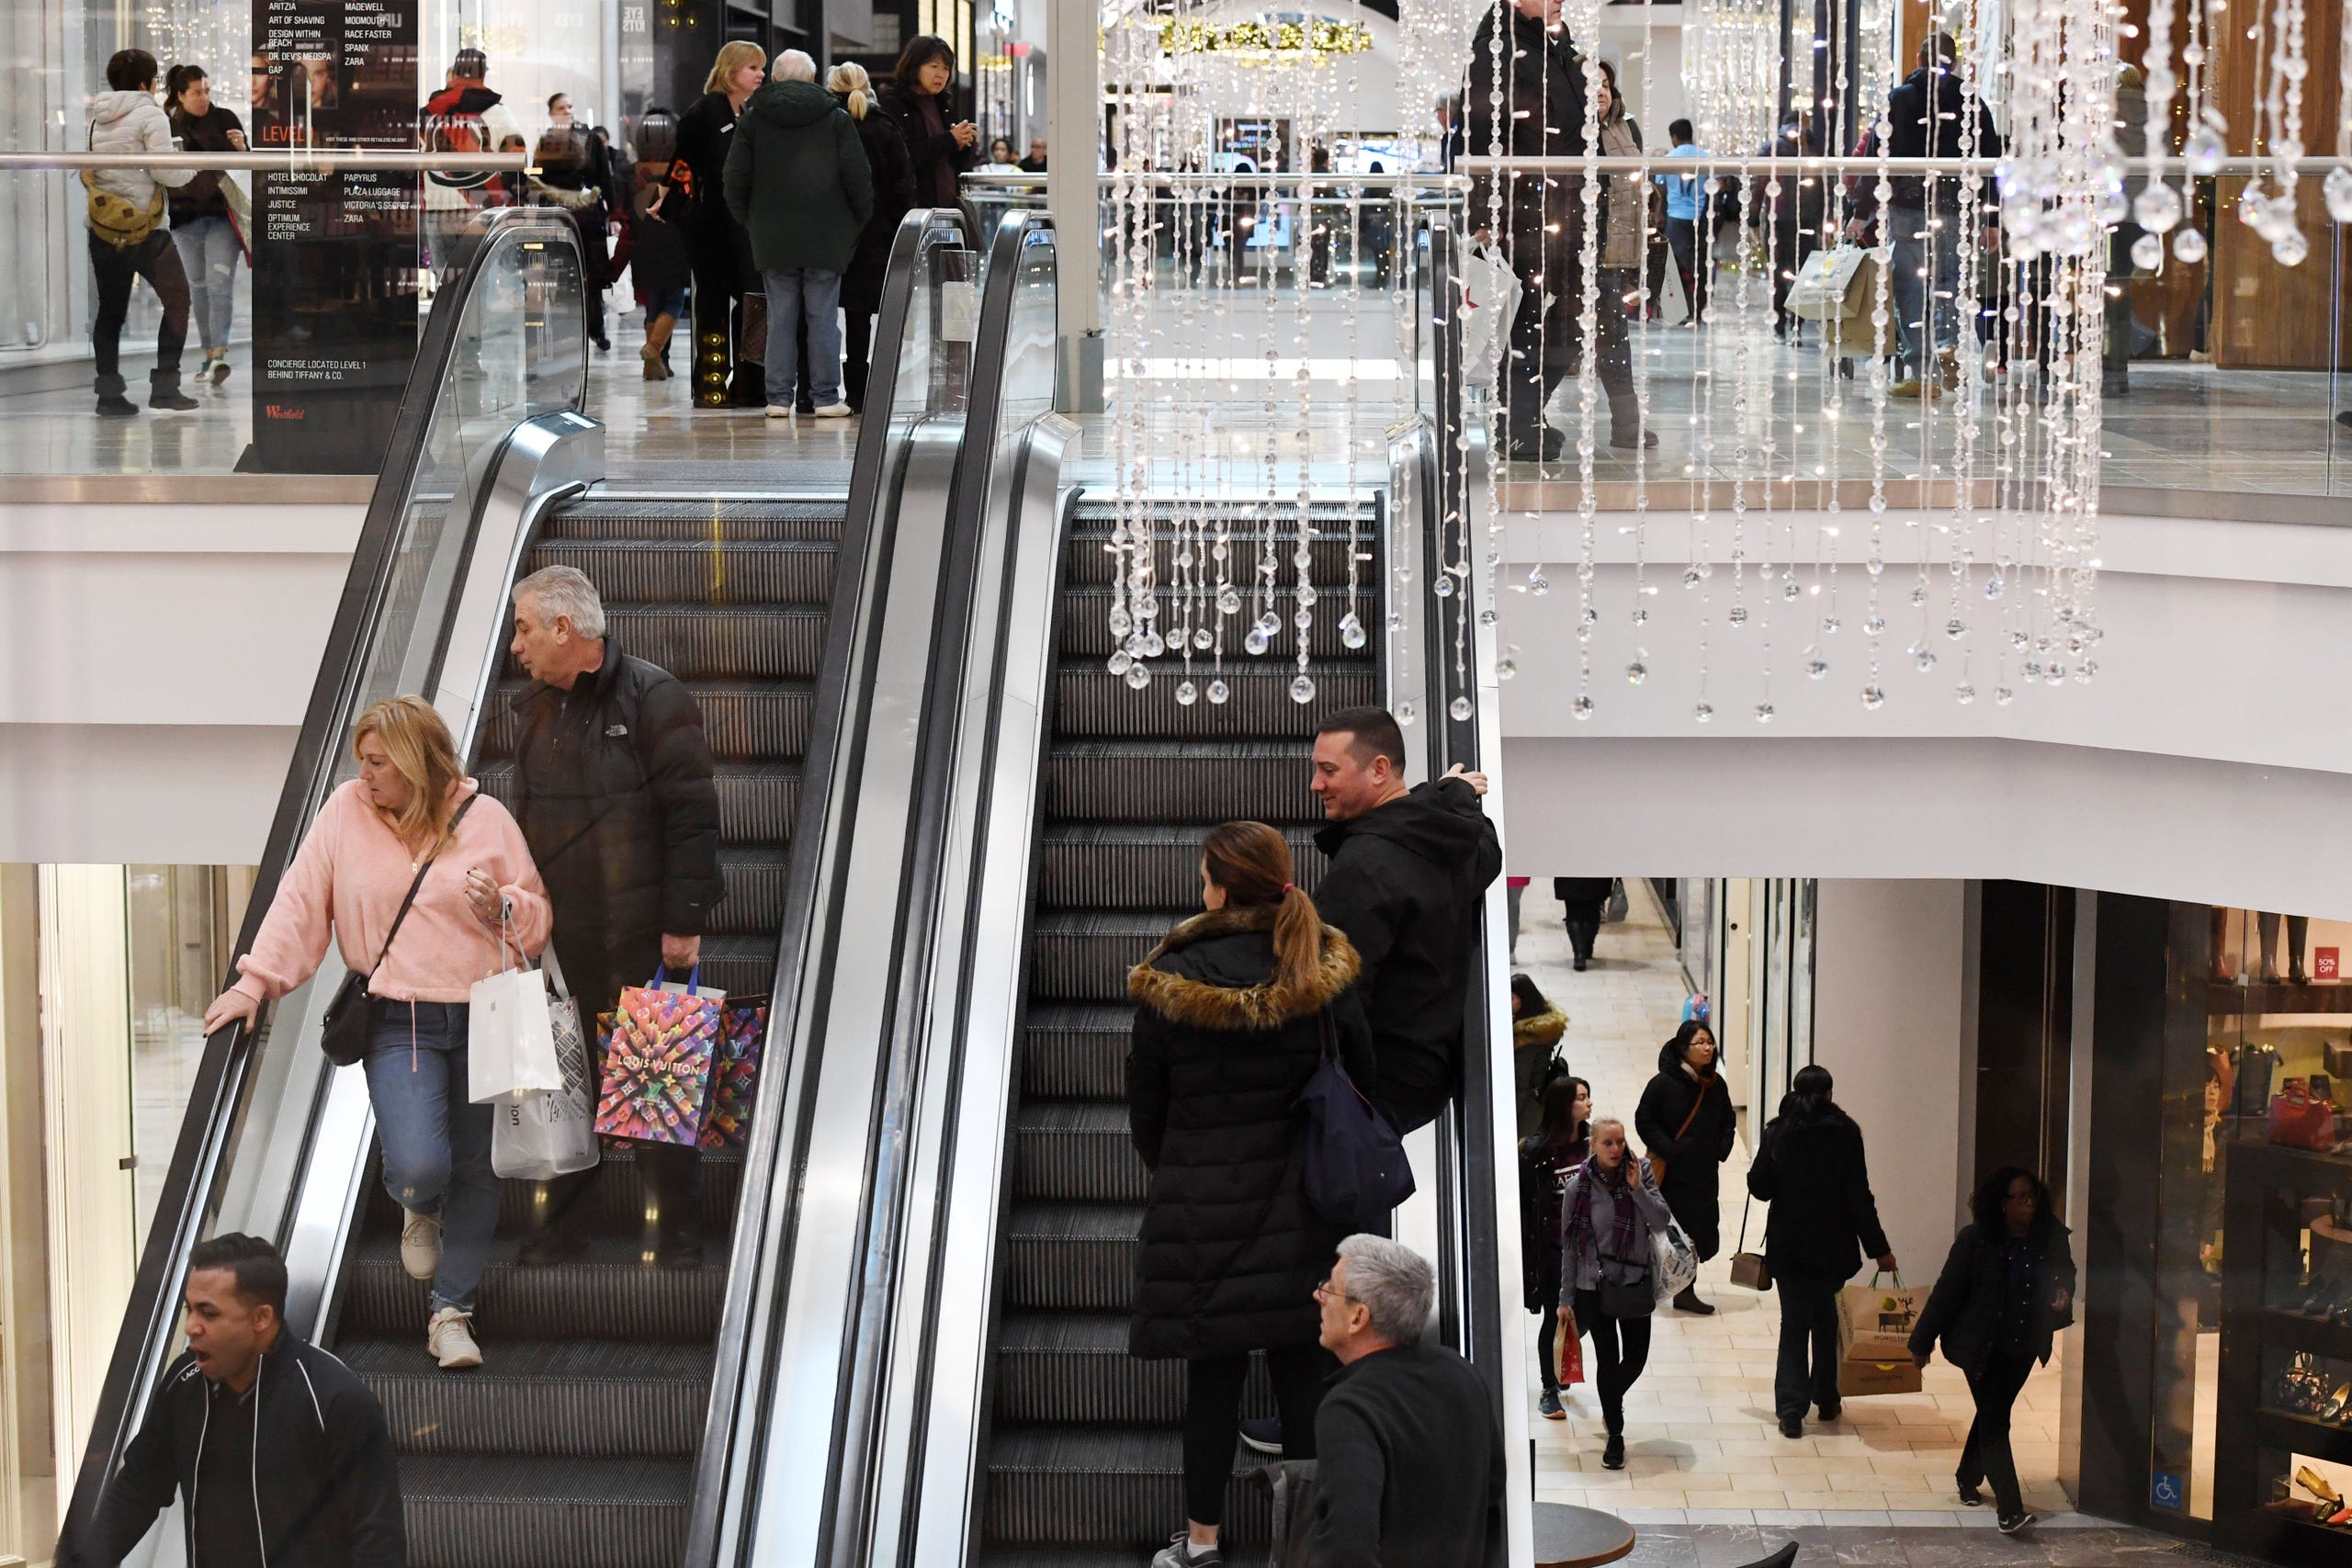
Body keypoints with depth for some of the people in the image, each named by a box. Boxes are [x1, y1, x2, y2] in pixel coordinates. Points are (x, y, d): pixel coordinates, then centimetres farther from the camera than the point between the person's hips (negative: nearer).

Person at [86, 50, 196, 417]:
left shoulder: (98, 119, 11)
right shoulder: (149, 115, -8)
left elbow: (87, 174, 12)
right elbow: (165, 173, -14)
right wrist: (192, 169, 6)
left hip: (102, 228, 6)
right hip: (145, 230, -6)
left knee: (110, 310, 11)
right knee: (177, 299, 6)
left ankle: (109, 393, 7)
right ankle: (164, 386, -1)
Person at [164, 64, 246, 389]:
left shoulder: (225, 118, 1)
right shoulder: (167, 127, 3)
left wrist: (240, 147, -15)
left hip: (223, 215, -2)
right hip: (186, 218, 2)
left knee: (220, 283, -14)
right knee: (198, 287, 10)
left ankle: (220, 355, -23)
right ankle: (208, 353, 19)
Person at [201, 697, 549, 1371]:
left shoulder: (484, 818, 2)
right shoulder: (347, 810, 3)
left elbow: (536, 917, 9)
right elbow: (301, 901, 4)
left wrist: (502, 906, -13)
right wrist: (255, 982, -2)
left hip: (484, 1019, 1)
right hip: (400, 1023, -1)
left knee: (475, 1169, 5)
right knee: (418, 1164, -19)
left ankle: (452, 1310, 21)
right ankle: (419, 1209, 20)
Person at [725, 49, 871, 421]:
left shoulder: (752, 118, 4)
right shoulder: (836, 117, 0)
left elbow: (736, 178, 3)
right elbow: (858, 176, -3)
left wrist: (747, 220, 14)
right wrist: (859, 220, 9)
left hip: (772, 237, 1)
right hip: (825, 237, -1)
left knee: (780, 317, 5)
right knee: (823, 316, 2)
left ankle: (779, 397, 3)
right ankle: (826, 396, 1)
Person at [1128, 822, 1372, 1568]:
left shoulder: (1170, 982, -13)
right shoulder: (1323, 974, -7)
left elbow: (1145, 1103, -3)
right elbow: (1360, 1077, 4)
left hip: (1199, 1200, -2)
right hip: (1302, 1200, 2)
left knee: (1212, 1370, 7)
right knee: (1302, 1366, 10)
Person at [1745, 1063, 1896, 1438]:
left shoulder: (1776, 1132, -5)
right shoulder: (1844, 1133, -9)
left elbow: (1759, 1186, -2)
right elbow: (1858, 1196, -10)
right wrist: (1878, 1249, -6)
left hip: (1787, 1247, 0)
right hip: (1833, 1246, 0)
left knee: (1794, 1323, 5)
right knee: (1826, 1320, 19)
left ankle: (1791, 1408, -8)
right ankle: (1826, 1399, 27)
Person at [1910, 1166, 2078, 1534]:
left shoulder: (2051, 1240, -6)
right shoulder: (1976, 1240, -17)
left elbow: (2064, 1275, 15)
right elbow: (1948, 1290, -11)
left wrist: (2063, 1294, -10)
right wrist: (1923, 1341, -6)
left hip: (2023, 1347, 5)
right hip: (1982, 1347, -4)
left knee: (1993, 1415, 19)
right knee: (1995, 1421, -7)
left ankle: (1968, 1480, 41)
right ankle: (2009, 1510, -13)